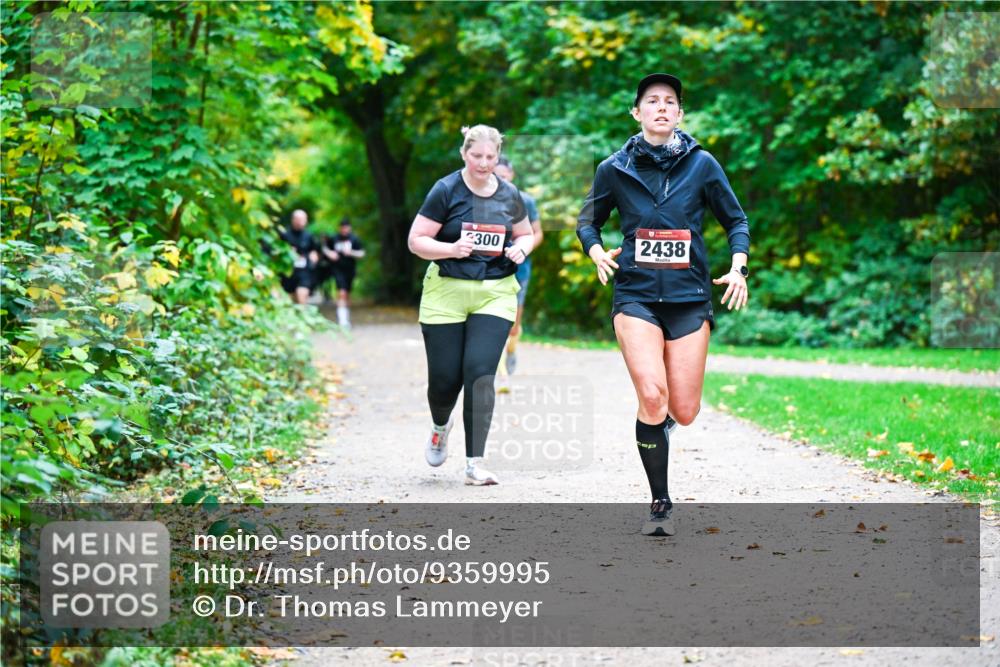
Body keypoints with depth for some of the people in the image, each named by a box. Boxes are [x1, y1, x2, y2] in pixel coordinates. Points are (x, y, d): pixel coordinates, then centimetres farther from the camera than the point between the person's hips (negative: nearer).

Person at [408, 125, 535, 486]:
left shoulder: (509, 195, 6)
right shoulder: (445, 191, -5)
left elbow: (526, 233, 22)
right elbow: (416, 240, -5)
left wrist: (520, 249, -1)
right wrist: (451, 248, -22)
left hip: (495, 294, 1)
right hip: (446, 294, -1)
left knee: (480, 373, -12)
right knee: (445, 378, 1)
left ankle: (474, 463, -6)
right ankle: (440, 426, 38)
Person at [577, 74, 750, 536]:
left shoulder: (701, 164, 3)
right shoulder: (615, 169, 4)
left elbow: (736, 221, 12)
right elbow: (587, 220, 17)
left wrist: (738, 266, -4)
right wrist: (596, 251, -3)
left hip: (689, 297, 1)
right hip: (636, 296, -1)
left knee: (683, 411, -2)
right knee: (652, 395, -20)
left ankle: (659, 419, 39)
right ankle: (660, 504, -4)